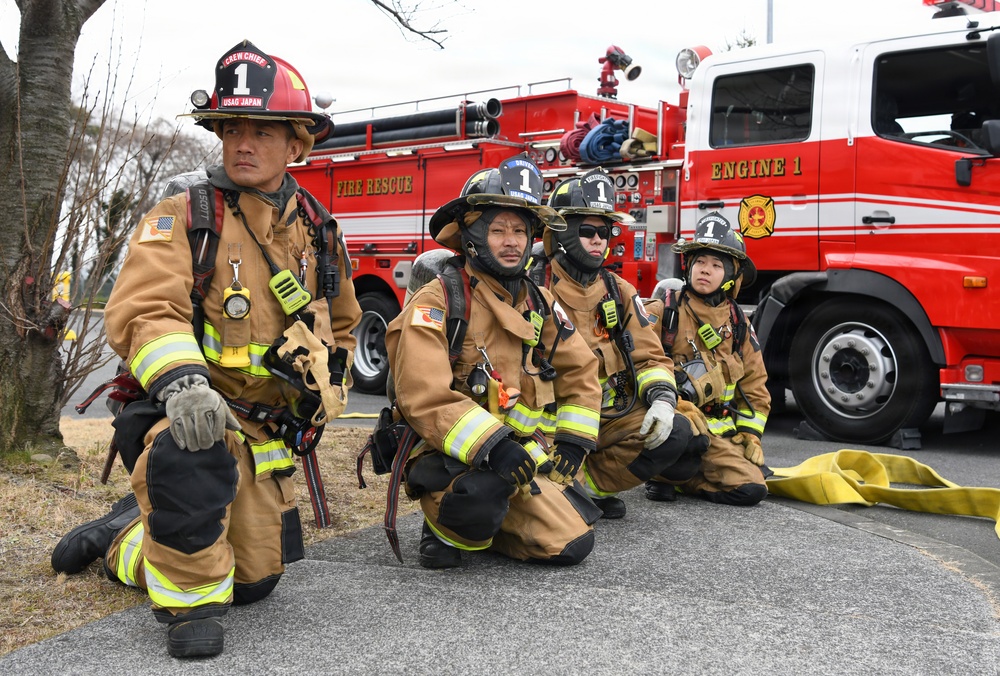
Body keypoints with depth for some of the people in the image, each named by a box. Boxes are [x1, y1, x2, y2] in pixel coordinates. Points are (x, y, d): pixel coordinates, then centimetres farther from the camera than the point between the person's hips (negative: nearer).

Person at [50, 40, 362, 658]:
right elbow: (144, 311, -24)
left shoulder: (317, 234, 6)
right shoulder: (184, 218, -10)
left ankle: (124, 537, 39)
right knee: (190, 450, -42)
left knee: (254, 579, 14)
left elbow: (341, 326, 22)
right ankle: (191, 601, -17)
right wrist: (181, 381, -43)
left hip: (270, 436, 6)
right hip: (189, 414, -5)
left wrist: (324, 399, 14)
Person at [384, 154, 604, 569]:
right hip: (448, 458, -6)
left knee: (572, 545, -5)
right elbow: (425, 397, -23)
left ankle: (479, 522, 20)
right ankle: (445, 525, -3)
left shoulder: (539, 304, 9)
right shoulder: (437, 302, -12)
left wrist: (573, 439, 7)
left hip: (522, 454, 7)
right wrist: (491, 445, -31)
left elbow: (580, 370, 18)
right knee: (482, 490, -38)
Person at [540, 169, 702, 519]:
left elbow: (650, 356, 9)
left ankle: (588, 486, -6)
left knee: (675, 432, -19)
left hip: (611, 419, 7)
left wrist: (662, 398, -12)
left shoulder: (619, 292, 10)